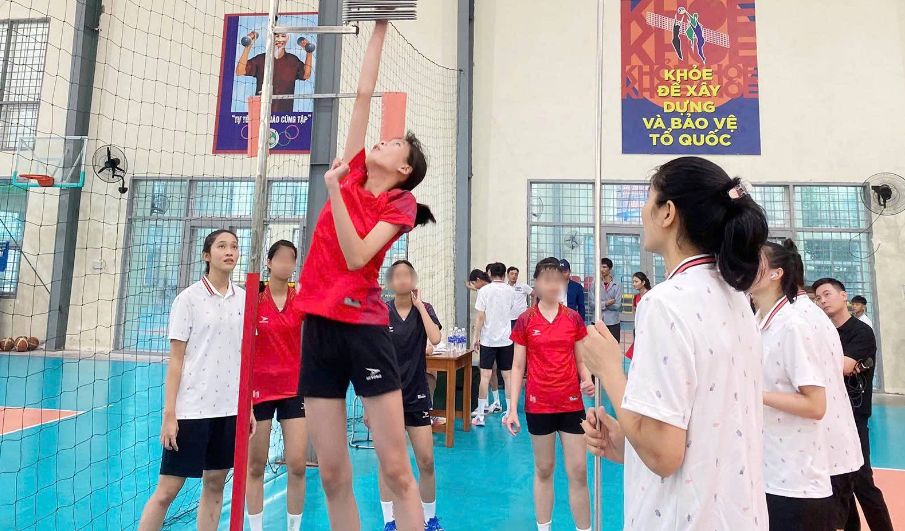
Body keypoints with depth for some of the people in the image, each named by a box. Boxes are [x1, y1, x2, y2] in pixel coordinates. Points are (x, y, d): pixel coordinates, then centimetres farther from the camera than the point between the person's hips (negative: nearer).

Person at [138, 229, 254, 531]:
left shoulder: (243, 299, 6)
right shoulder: (189, 298, -5)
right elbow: (176, 360, -6)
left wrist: (249, 406, 8)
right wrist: (169, 413, -9)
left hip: (230, 409, 4)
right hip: (192, 409, -4)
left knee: (215, 484, 13)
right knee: (167, 489, 3)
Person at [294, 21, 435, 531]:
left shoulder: (401, 204, 0)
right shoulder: (352, 174, 11)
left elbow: (355, 257, -15)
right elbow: (364, 93, 16)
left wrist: (333, 187, -15)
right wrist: (380, 28, 24)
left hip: (363, 327, -4)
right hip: (319, 325, 5)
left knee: (396, 468, 0)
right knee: (333, 474, 8)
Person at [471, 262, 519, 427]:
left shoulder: (484, 290, -7)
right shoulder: (510, 291, 3)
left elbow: (480, 317, -10)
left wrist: (476, 337, -3)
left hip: (488, 339, -2)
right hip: (506, 339, 3)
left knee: (485, 376, -1)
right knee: (507, 376, 8)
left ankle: (480, 414, 3)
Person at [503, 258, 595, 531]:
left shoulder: (573, 318, 0)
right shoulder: (525, 320, -4)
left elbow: (581, 360, 7)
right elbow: (518, 366, -2)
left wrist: (588, 380, -15)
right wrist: (512, 409, -6)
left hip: (571, 402, 1)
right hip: (538, 403, -1)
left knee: (578, 471, 5)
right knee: (544, 469, 13)